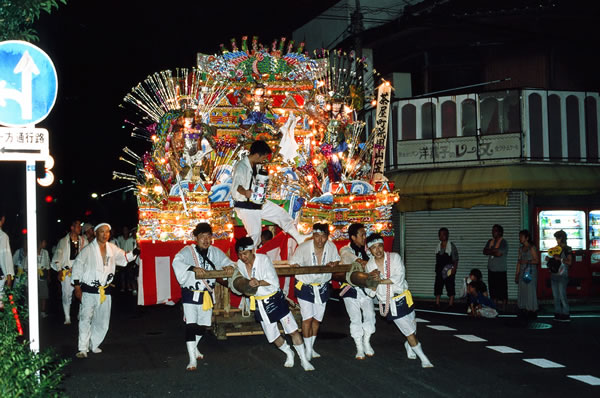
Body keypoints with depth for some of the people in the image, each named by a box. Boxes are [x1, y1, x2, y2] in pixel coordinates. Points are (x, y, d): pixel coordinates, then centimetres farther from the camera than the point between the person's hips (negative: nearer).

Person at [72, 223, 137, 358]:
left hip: (105, 291, 5)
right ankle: (82, 349, -7)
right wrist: (77, 286, -7)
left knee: (103, 322, 11)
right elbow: (77, 266, -3)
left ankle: (93, 344, 28)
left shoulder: (112, 249, 8)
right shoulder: (88, 250, -5)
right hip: (89, 290, -5)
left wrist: (134, 253, -6)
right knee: (86, 319, -12)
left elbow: (123, 258, 15)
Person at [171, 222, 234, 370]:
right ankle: (192, 360, -7)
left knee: (203, 325, 16)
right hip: (191, 293, -5)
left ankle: (194, 347, 43)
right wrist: (193, 268, -44)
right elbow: (177, 262, -29)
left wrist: (229, 267, -19)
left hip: (207, 294, 5)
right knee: (191, 325, -11)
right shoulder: (188, 251, -12)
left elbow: (227, 262, 7)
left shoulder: (215, 252, 2)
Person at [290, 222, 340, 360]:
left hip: (322, 287, 4)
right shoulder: (303, 247, -19)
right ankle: (308, 350, 2)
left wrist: (333, 264, -15)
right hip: (305, 286, -4)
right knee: (307, 318, -9)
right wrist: (304, 269, -29)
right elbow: (294, 263, -9)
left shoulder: (331, 246, -9)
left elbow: (336, 260, 9)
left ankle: (312, 347, 27)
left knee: (317, 319, 12)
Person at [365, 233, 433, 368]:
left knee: (412, 327, 12)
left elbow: (399, 277, -20)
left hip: (403, 298, 1)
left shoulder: (394, 257, -7)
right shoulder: (369, 265, -2)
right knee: (409, 331, -3)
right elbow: (371, 292, -1)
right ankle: (424, 359, 11)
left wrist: (381, 281, -26)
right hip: (388, 304, -1)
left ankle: (409, 345, 44)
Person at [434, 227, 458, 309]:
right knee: (437, 286, 4)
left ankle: (450, 304, 7)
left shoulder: (451, 246, -7)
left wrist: (454, 269, -20)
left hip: (449, 271, -5)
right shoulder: (438, 246, 9)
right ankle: (437, 303, 10)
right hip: (439, 271, 5)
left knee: (450, 287, 0)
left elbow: (455, 259, -9)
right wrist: (436, 269, 14)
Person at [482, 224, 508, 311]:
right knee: (492, 288, 9)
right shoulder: (490, 241, 14)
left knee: (502, 289, -3)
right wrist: (494, 251, -10)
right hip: (491, 269, 7)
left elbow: (499, 253, -20)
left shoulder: (503, 242, -7)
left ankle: (503, 307, 4)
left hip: (500, 270, -6)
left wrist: (490, 251, -4)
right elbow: (484, 252, 5)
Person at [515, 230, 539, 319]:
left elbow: (537, 260, -9)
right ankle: (524, 310, 8)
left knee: (530, 291, -7)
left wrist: (527, 261, -19)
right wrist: (517, 274, 15)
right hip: (522, 273, 7)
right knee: (522, 291, 4)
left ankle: (532, 310, -1)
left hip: (531, 272, -7)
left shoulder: (532, 248, -5)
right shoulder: (521, 249, 15)